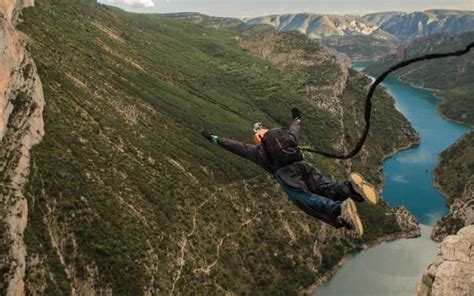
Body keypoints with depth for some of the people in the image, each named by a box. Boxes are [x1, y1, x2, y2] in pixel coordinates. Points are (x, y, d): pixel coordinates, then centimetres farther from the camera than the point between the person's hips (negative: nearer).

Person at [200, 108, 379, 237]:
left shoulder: (257, 150, 24)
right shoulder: (288, 137, 35)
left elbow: (234, 146, 26)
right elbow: (294, 129, 56)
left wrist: (212, 137, 35)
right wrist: (297, 118, 79)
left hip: (285, 174, -5)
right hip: (303, 165, 5)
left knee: (307, 201, -24)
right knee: (331, 189, -7)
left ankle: (341, 210, -53)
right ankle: (351, 186, -43)